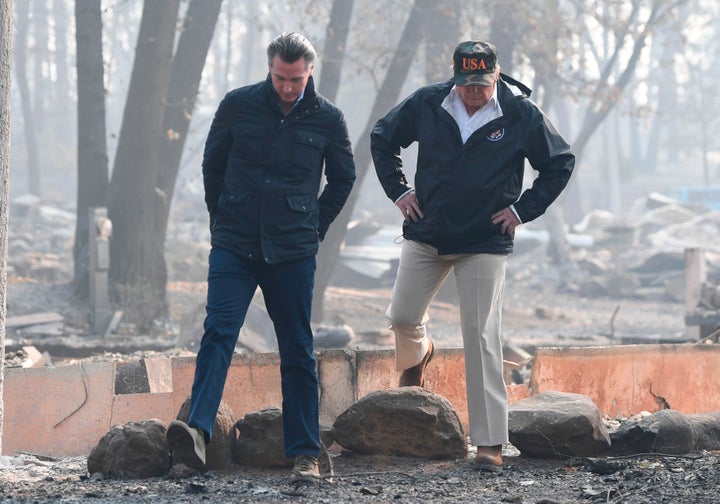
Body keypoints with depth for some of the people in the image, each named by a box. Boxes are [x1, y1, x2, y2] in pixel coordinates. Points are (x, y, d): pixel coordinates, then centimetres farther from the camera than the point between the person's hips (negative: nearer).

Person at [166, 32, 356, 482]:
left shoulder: (327, 119, 1)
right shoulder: (238, 105, 0)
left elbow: (343, 178, 16)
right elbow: (213, 163, 14)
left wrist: (314, 228, 11)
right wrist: (222, 218, 11)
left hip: (293, 253, 0)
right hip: (234, 245, 0)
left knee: (298, 352, 4)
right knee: (219, 332, -17)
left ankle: (305, 453, 9)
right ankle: (198, 431, -29)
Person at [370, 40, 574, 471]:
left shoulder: (521, 115, -10)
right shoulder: (427, 104, -5)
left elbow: (560, 164, 1)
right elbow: (383, 138, 11)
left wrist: (522, 210, -6)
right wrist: (398, 190, 2)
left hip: (486, 242, -3)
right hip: (425, 235, 3)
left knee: (482, 338, -8)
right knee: (403, 318, 8)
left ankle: (490, 442, -6)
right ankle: (418, 355, 48)